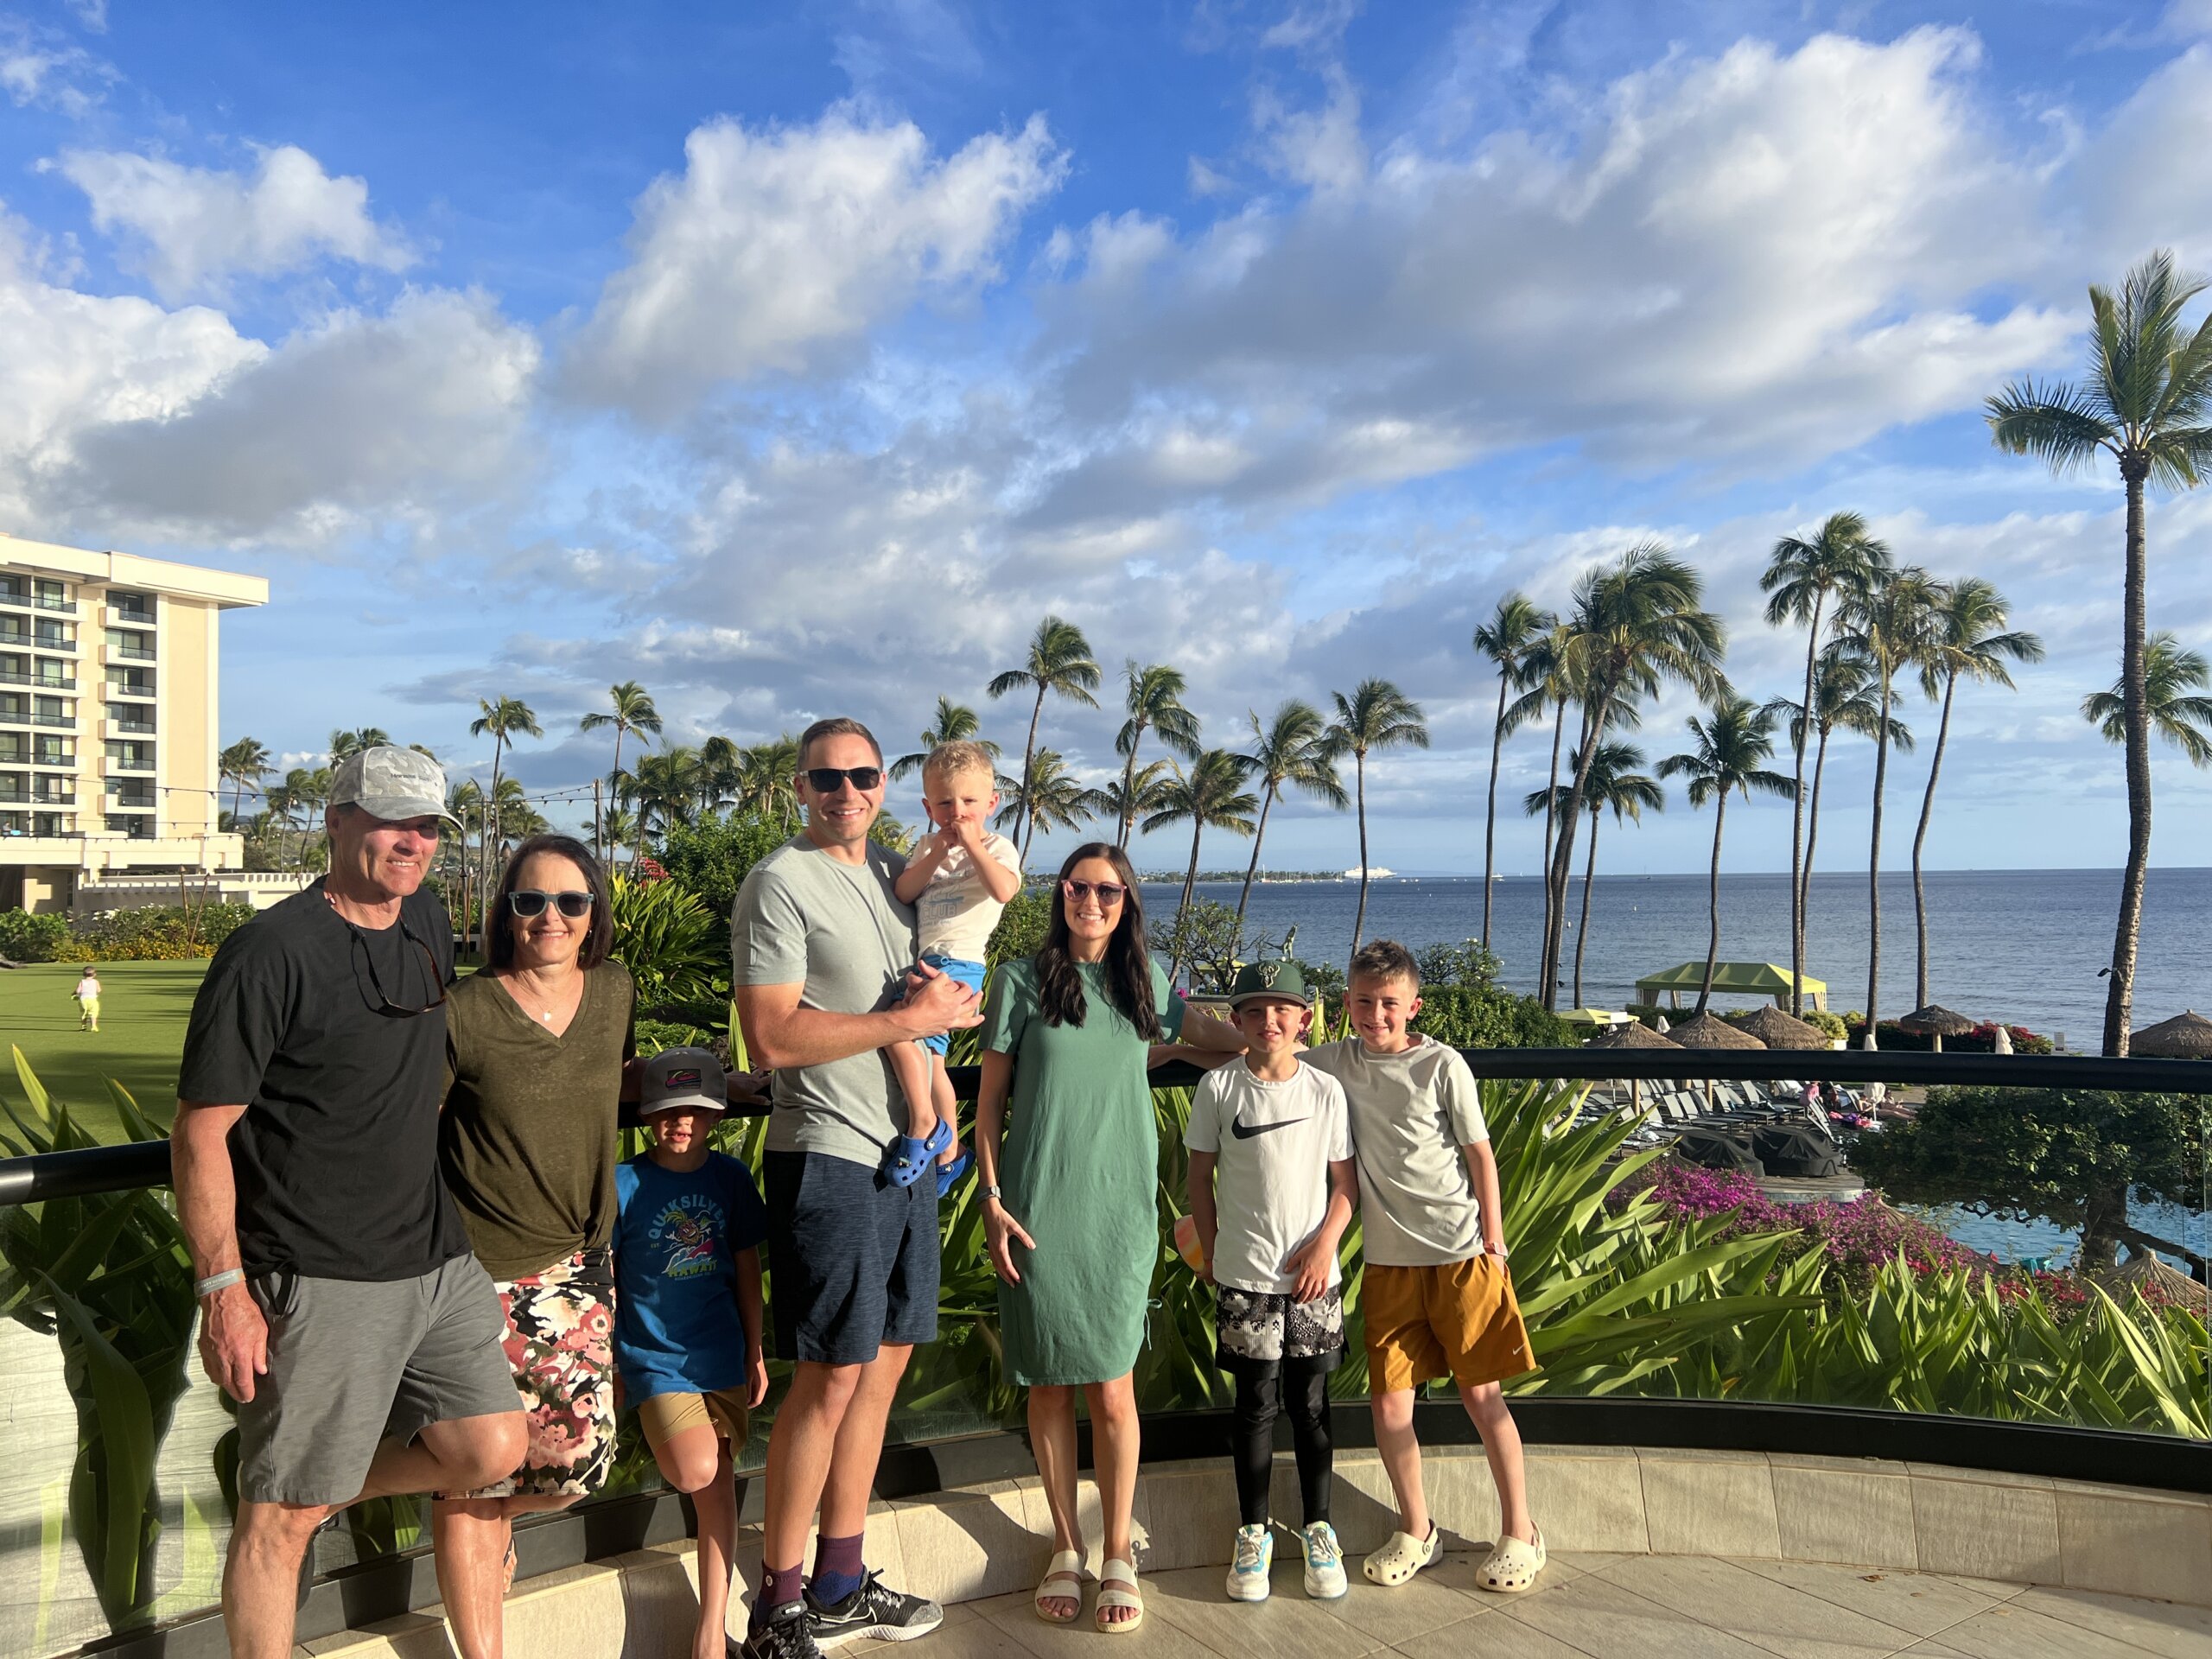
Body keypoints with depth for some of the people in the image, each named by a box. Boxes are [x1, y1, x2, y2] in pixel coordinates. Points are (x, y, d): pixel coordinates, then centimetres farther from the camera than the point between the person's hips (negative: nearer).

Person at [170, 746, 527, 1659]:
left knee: (490, 1448, 9)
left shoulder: (431, 922, 8)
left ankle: (318, 1490, 31)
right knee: (279, 1517, 4)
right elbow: (200, 1132, -14)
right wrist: (224, 1289, -16)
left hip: (436, 1257, 7)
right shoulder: (272, 952, -15)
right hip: (319, 1280, -7)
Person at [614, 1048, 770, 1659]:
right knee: (694, 1473, -21)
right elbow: (603, 1277, 0)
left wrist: (755, 1353, 9)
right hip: (655, 1356, -3)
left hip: (722, 1353, 3)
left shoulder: (731, 1178, 1)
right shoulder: (624, 1185, -8)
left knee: (718, 1484, 0)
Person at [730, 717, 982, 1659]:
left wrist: (950, 997, 3)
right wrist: (911, 1018, -16)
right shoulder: (781, 883, -10)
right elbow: (771, 1039, -18)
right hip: (830, 1155, -8)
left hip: (908, 1153, 8)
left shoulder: (898, 870, 14)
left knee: (884, 1361, 13)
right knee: (832, 1377, -3)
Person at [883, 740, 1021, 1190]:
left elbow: (1004, 889, -22)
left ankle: (924, 1124, -13)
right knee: (930, 1063, 15)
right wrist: (938, 853, -8)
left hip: (959, 963, -7)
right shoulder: (928, 846, 14)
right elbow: (902, 893, 0)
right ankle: (949, 1150, 33)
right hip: (926, 963, 7)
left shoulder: (997, 848, -1)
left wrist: (972, 844, -17)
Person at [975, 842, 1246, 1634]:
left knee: (1111, 1388, 2)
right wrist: (993, 1199, -4)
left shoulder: (1142, 980, 8)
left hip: (1120, 1210, 1)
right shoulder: (1022, 980, -1)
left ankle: (1118, 1557, 18)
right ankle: (1066, 1548, 23)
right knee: (1050, 1384, 7)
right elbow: (991, 1098, 1)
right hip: (1040, 1210, -1)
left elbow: (1205, 1033, 28)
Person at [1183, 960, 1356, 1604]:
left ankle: (1318, 1529, 24)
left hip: (1313, 1274, 1)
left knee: (1310, 1404, 9)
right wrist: (1212, 1255, 3)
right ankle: (1253, 1534, 20)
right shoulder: (1218, 1087, -4)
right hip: (1244, 1276, -1)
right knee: (1256, 1404, 6)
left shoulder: (1326, 1090, -1)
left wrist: (1324, 1245, -8)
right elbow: (1200, 1178, 4)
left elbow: (1346, 1181, 4)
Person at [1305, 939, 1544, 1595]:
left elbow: (1480, 1155, -2)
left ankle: (1520, 1533, 23)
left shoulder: (1441, 1066, -7)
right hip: (1389, 1260, 3)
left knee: (1481, 1394, 5)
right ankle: (1416, 1532, 25)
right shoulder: (1335, 1063, 1)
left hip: (1461, 1252, -3)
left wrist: (1494, 1244, -1)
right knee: (1388, 1403, 4)